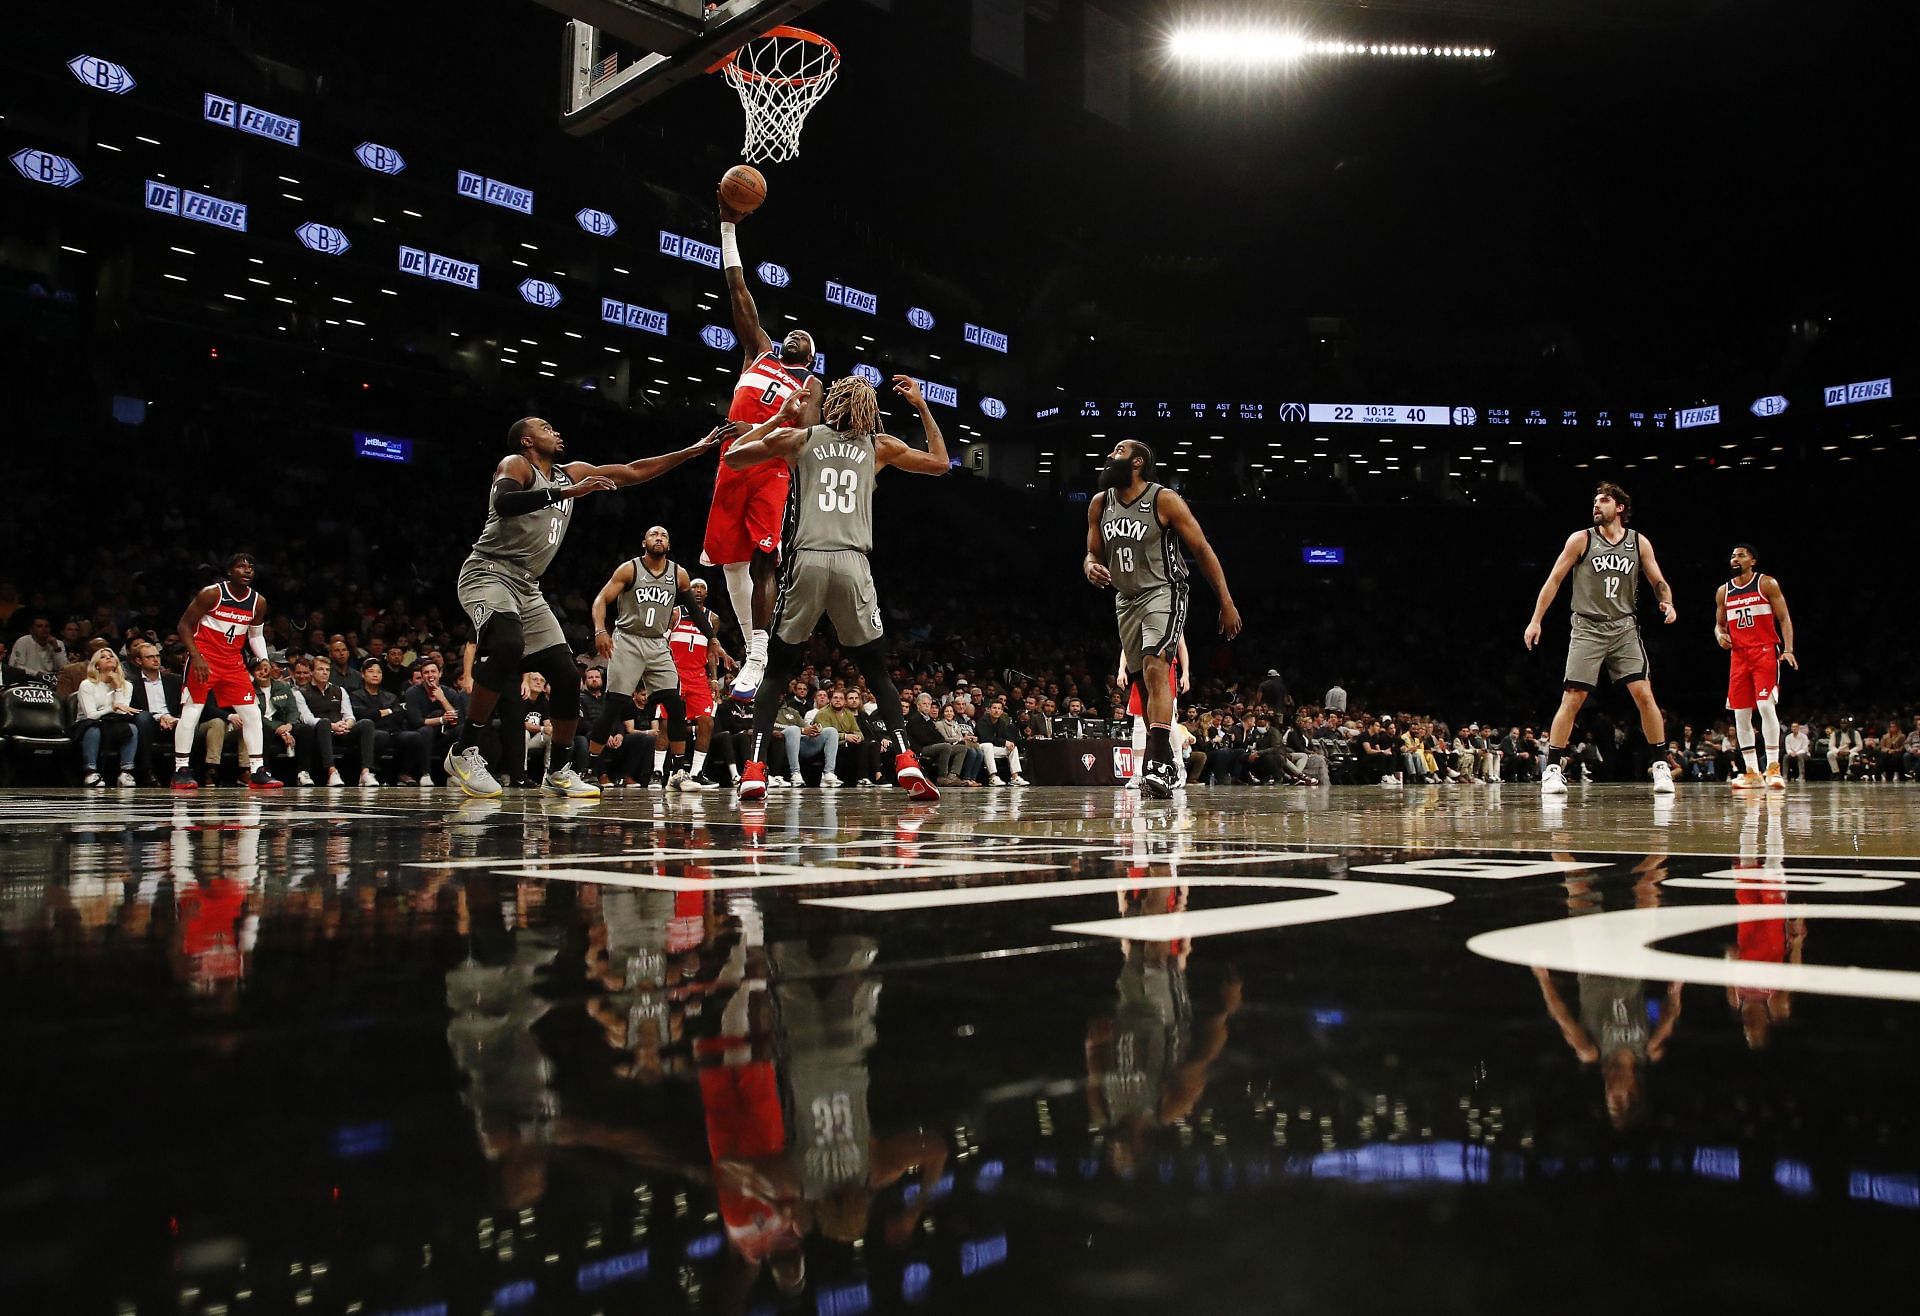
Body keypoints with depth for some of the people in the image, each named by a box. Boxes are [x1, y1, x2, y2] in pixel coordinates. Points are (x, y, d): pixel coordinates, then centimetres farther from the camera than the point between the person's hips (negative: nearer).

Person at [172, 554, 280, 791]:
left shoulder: (258, 602, 2)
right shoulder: (211, 594, -12)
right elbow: (184, 625, -8)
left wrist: (264, 660, 0)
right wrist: (196, 657, -20)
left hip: (233, 662, 5)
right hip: (204, 658, -5)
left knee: (252, 713, -1)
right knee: (191, 711, -8)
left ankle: (257, 772, 3)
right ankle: (181, 770, 1)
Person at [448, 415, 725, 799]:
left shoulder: (571, 473, 15)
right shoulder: (515, 465, -6)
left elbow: (634, 472, 17)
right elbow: (503, 503, -29)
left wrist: (695, 450, 14)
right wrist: (568, 492, -33)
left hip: (526, 587, 8)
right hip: (488, 574, -8)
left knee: (567, 676, 1)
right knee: (506, 647, -34)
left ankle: (559, 770, 14)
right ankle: (463, 752, -25)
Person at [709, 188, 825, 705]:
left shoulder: (811, 384, 15)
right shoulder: (759, 352, 23)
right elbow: (739, 292, 19)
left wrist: (799, 406, -20)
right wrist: (729, 227, 17)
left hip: (771, 470, -4)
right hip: (732, 463, 4)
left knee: (762, 560, -16)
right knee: (730, 559, 3)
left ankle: (759, 660, -20)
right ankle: (752, 650, 13)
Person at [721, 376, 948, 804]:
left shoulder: (798, 437, 14)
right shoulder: (879, 446, 16)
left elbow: (732, 457, 25)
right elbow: (940, 463, 29)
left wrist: (779, 418, 30)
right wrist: (922, 407, 33)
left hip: (807, 561, 0)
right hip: (853, 564, 0)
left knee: (776, 669, 9)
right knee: (878, 673, 11)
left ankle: (754, 771, -3)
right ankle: (907, 764, -4)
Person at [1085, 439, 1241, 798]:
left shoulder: (1164, 499, -12)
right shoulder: (1099, 503, 4)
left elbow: (1202, 549, -9)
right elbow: (1093, 554, 14)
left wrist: (1227, 603, -10)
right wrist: (1091, 568, -13)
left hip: (1163, 593, -6)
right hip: (1126, 600, 7)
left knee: (1154, 668, -26)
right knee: (1144, 682, 10)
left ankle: (1158, 764, -33)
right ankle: (1165, 765, 22)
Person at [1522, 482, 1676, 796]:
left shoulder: (1639, 543, 5)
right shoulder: (1581, 539, 0)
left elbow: (1659, 583, 10)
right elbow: (1554, 580, 1)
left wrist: (1667, 603, -12)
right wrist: (1536, 620, -4)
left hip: (1624, 629, 2)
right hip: (1588, 629, -2)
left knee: (1644, 694, -7)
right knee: (1572, 699, -7)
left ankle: (1661, 765, 5)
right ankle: (1552, 768, -1)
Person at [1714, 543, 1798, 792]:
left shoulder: (1767, 584, 0)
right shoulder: (1723, 592, 13)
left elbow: (1784, 617, -3)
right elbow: (1719, 624, 21)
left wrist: (1788, 649, -15)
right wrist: (1720, 635, -3)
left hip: (1765, 651, -5)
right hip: (1739, 655, 5)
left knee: (1766, 705, -18)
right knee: (1740, 713, 1)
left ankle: (1773, 767, -14)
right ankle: (1751, 772, 7)